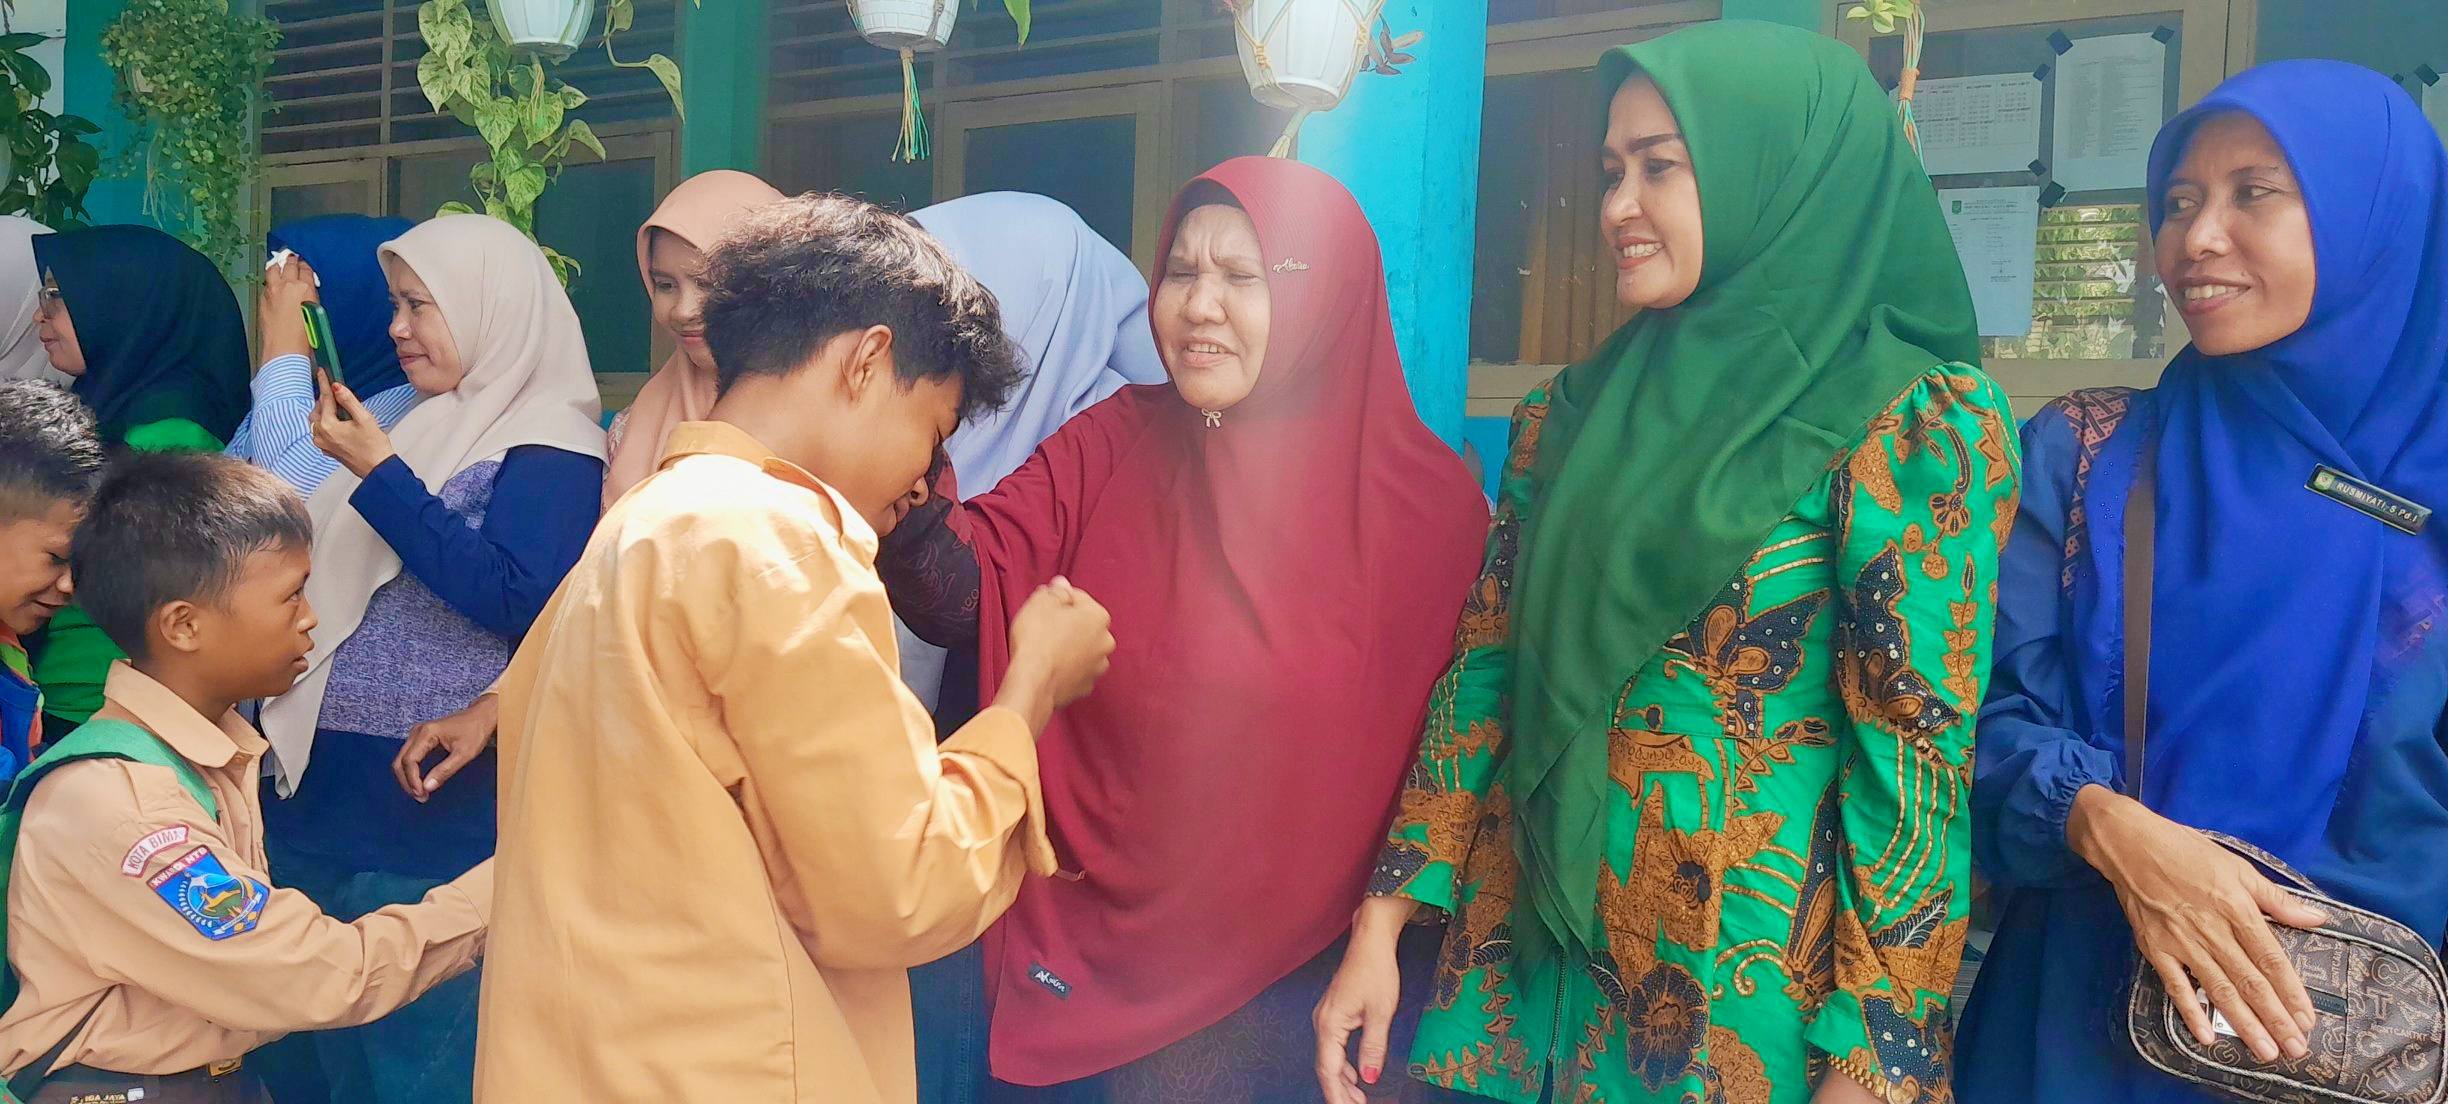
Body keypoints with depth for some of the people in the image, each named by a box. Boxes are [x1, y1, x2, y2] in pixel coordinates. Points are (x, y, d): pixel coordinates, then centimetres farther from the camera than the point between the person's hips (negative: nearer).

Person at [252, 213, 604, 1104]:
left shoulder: (550, 449, -9)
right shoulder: (412, 425, 16)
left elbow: (516, 601, -22)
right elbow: (320, 565, 26)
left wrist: (380, 478, -19)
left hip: (435, 805, -8)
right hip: (328, 789, 8)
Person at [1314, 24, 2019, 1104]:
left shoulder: (1917, 424, -10)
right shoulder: (1571, 414, 7)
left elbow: (1917, 760, -14)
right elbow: (1485, 668, 7)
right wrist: (1382, 922, 2)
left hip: (1749, 994, -5)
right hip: (1532, 962, 5)